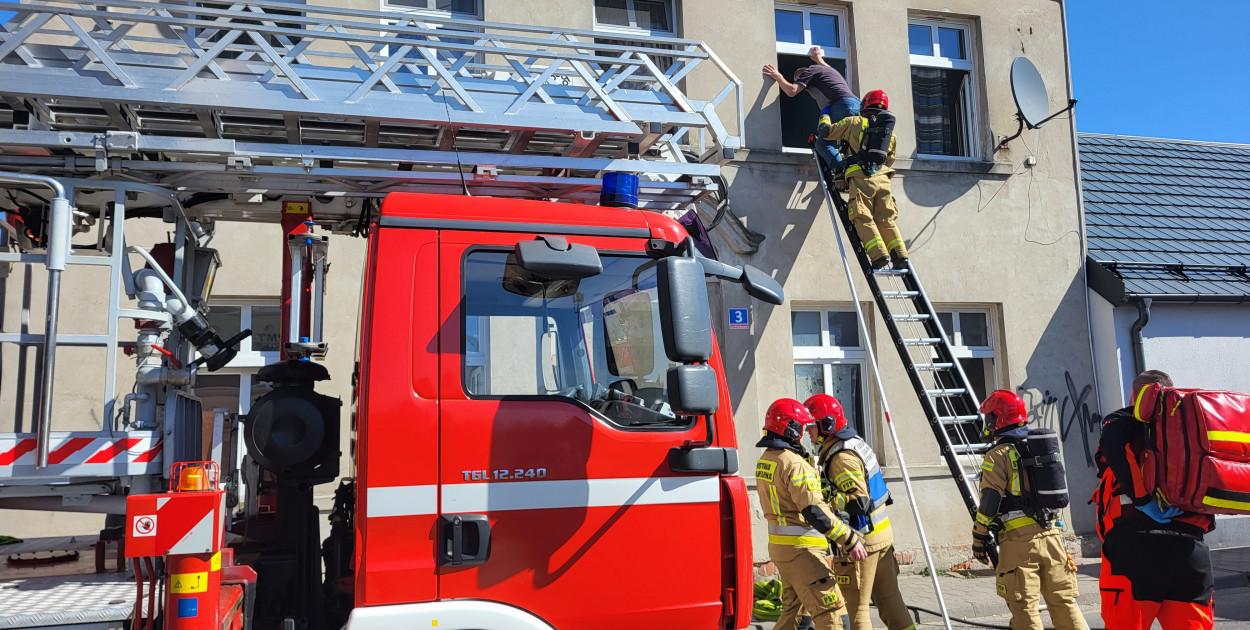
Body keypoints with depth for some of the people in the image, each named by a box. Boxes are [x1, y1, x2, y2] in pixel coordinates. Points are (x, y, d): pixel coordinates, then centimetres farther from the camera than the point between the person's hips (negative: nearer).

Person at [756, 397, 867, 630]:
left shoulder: (765, 460, 9)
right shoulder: (794, 464, -20)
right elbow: (815, 512, -25)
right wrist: (850, 540, -21)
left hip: (778, 545, 10)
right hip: (800, 549, -9)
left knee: (793, 606, 20)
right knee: (829, 610, -5)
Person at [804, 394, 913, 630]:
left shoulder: (842, 457, -21)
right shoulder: (857, 443, 10)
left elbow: (858, 501, -27)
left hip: (861, 542, -9)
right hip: (882, 534, 9)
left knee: (857, 605, 1)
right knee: (888, 597, 16)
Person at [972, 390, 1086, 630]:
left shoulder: (998, 455, -6)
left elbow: (990, 501, -12)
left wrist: (979, 537, -4)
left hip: (1018, 539, -6)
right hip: (1050, 533, 7)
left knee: (1024, 607, -1)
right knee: (1063, 600, 13)